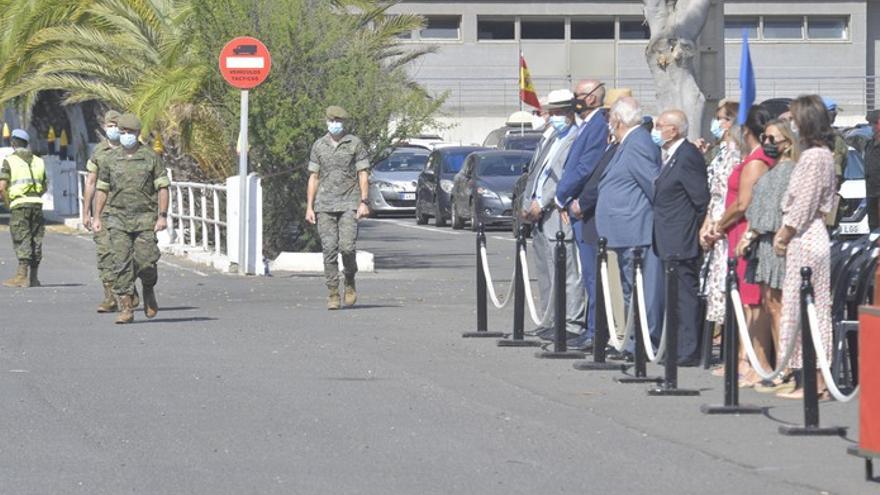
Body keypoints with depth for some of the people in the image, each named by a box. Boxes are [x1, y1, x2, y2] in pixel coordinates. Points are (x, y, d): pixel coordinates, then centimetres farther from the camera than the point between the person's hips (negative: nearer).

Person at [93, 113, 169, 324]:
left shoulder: (151, 157, 3)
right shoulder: (111, 160, 9)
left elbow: (162, 187, 1)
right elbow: (102, 189, 15)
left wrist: (162, 216, -7)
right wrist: (97, 217, 8)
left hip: (145, 218, -2)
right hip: (118, 219, 2)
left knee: (145, 260, -9)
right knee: (121, 263, -6)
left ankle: (149, 290, 23)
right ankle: (126, 309, -5)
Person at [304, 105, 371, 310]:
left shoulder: (355, 144, 4)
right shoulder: (319, 146, 10)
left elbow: (363, 175, 2)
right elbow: (313, 177, 12)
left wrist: (364, 202, -8)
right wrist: (309, 207, 6)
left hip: (348, 204, -2)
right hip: (324, 205, 2)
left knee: (347, 247, -13)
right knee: (329, 249, -4)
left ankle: (350, 283, 12)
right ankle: (333, 294, 1)